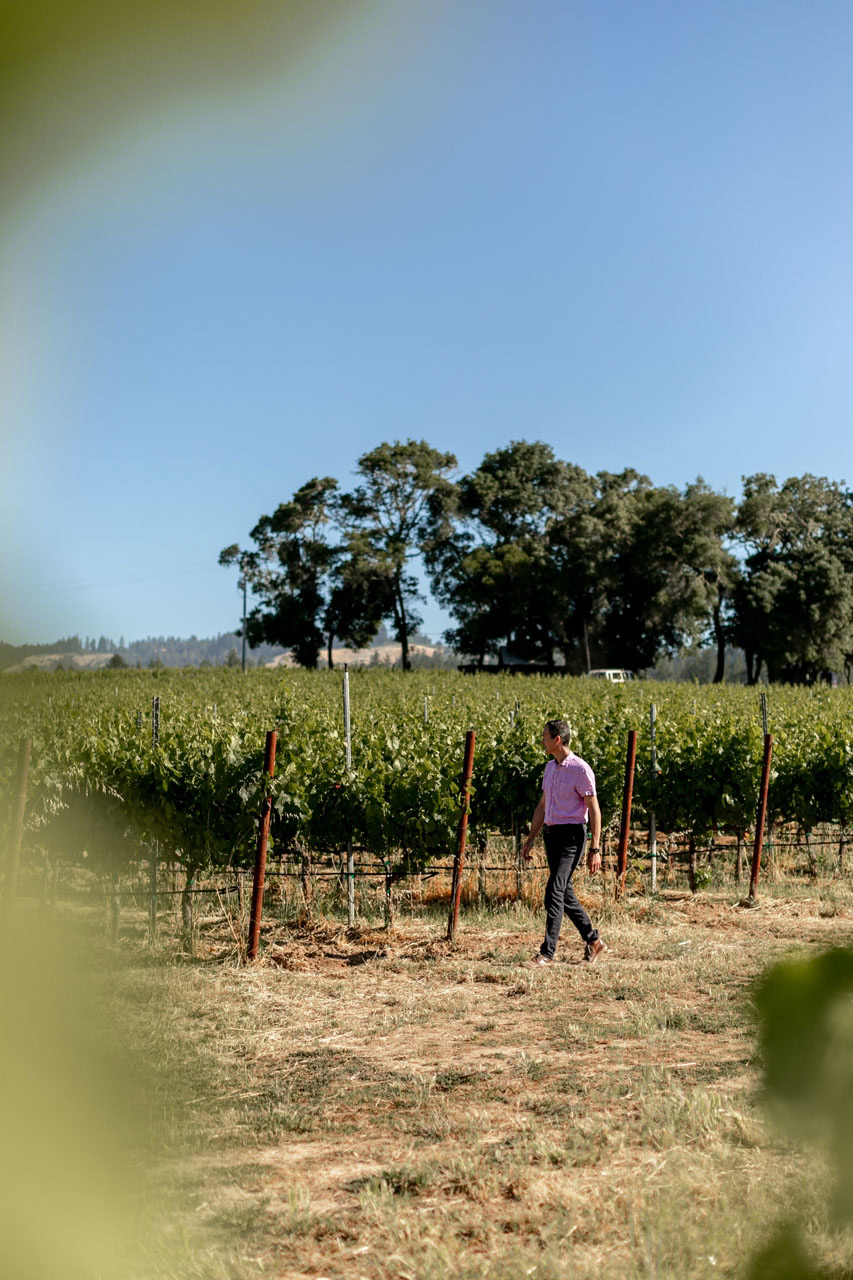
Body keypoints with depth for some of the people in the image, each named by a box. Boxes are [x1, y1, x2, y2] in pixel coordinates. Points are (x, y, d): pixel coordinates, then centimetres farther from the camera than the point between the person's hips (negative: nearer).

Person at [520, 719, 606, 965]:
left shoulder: (580, 769, -12)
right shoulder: (550, 767, 13)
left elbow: (594, 810, -11)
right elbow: (542, 806, 20)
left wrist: (595, 849, -15)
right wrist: (530, 840, 18)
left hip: (571, 836, -8)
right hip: (551, 834, 8)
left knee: (554, 892, -15)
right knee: (565, 894, 13)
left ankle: (547, 952, -13)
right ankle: (593, 941, 28)